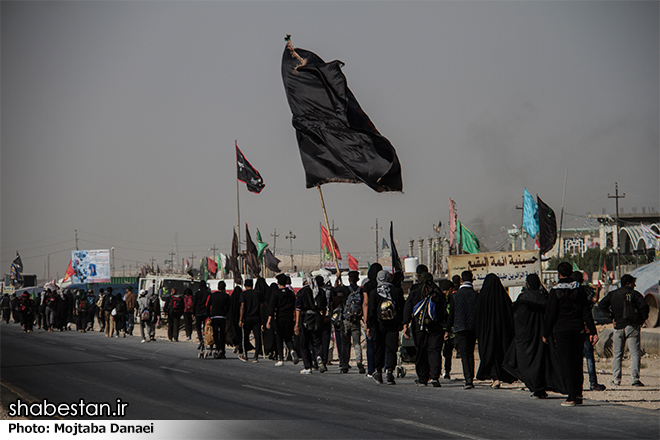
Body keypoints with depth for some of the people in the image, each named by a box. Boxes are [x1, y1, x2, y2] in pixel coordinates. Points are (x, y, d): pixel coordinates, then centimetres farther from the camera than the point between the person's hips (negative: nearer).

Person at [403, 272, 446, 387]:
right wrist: (446, 328, 12)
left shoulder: (414, 293, 6)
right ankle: (434, 377, -18)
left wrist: (405, 325, -2)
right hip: (435, 328, 0)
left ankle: (422, 379, 11)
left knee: (420, 353, 8)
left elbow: (407, 310, -1)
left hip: (418, 327, 0)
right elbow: (444, 312, 6)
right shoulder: (438, 293, 6)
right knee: (434, 351, -2)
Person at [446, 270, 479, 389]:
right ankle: (470, 379, 14)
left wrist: (448, 329, 8)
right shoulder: (476, 295, -1)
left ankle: (468, 380, -18)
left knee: (464, 354, -4)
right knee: (470, 354, 14)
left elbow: (451, 314, 0)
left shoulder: (455, 295, -2)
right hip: (473, 328, 2)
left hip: (460, 328, -2)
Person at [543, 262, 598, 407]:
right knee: (577, 363, 12)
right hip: (578, 330, 4)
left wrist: (546, 334, 3)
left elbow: (550, 314, -5)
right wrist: (593, 331, 2)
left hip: (562, 330, -4)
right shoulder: (579, 290, 6)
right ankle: (578, 394, 11)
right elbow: (586, 313, 2)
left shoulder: (555, 292, -6)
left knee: (566, 364, -3)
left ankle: (571, 397, -8)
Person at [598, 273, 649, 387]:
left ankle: (616, 380, 8)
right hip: (632, 326, -3)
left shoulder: (612, 294, 9)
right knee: (635, 354, -2)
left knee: (617, 355, 11)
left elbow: (601, 304, 4)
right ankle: (634, 379, -10)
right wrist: (643, 318, 0)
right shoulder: (634, 294, -3)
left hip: (618, 327, 3)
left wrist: (612, 317, 8)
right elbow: (644, 306, -15)